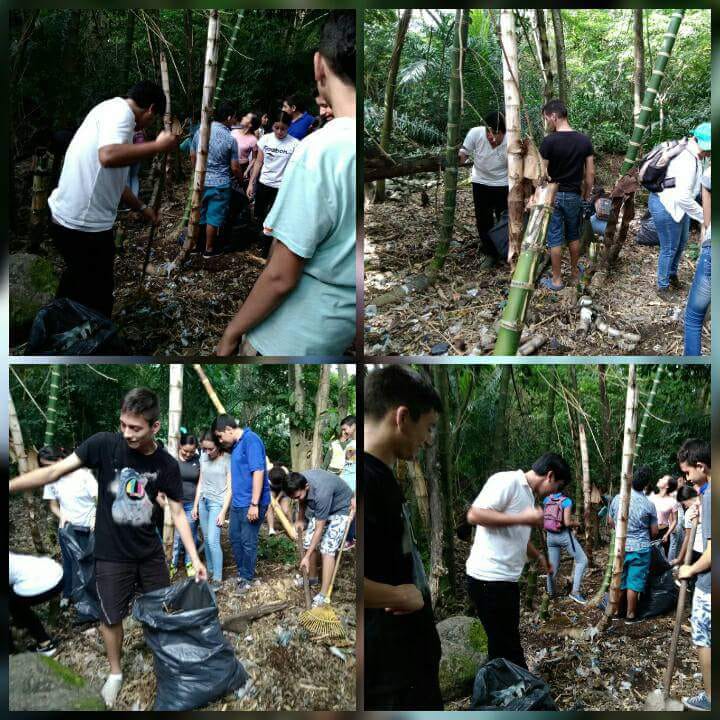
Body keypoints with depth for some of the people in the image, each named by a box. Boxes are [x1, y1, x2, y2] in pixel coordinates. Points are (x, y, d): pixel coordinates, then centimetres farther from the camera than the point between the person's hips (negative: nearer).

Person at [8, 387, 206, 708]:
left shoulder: (167, 465, -11)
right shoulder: (104, 444, -19)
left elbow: (178, 513, -4)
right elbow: (55, 471, -18)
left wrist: (195, 558, -8)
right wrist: (10, 486, -25)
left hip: (151, 552, 2)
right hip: (111, 554, -1)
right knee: (111, 617, 11)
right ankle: (115, 672, 36)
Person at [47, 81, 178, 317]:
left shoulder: (111, 111, 19)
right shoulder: (120, 111, -12)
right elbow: (109, 156, -34)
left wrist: (142, 208, 36)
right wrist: (158, 146, -23)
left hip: (68, 218, 10)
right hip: (85, 225, -10)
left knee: (77, 286, 26)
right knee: (97, 294, 5)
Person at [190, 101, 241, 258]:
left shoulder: (200, 132, -2)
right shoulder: (230, 139, -14)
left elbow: (192, 157, 9)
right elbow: (235, 168, -9)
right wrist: (240, 178, 12)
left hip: (200, 181, 5)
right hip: (219, 184, -4)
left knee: (198, 214, 16)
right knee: (213, 218, 6)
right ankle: (209, 249, 16)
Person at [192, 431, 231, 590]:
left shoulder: (227, 460, -11)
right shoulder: (203, 458, 6)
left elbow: (230, 488, -10)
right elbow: (200, 483, 13)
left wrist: (223, 512, -14)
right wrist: (195, 505, 11)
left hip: (217, 503, -6)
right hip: (203, 501, 6)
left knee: (213, 540, -12)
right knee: (206, 539, 8)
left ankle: (217, 578, -5)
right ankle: (209, 570, 21)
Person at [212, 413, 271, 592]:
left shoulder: (250, 440, -16)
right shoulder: (235, 445, 14)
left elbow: (258, 472, -22)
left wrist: (254, 504, -24)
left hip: (251, 504, -9)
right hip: (237, 502, 9)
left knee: (248, 542, 1)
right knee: (235, 538, 16)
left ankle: (247, 578, 15)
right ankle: (242, 572, 31)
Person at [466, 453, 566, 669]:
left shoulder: (528, 494, 17)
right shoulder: (507, 481, -13)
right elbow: (474, 515, -23)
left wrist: (539, 557, 27)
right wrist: (523, 518, -22)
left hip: (507, 579, 10)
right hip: (489, 578, -10)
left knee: (508, 641, 17)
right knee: (504, 645, -2)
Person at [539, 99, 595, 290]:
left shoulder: (549, 141, -15)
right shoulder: (584, 140, -1)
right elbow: (590, 172, 2)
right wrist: (586, 195, 13)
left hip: (553, 195, -4)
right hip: (575, 196, 4)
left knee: (555, 239, 3)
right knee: (574, 235, 19)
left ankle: (556, 280, 10)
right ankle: (575, 273, 31)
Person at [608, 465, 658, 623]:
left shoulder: (617, 499, -6)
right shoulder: (648, 505, -14)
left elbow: (610, 521, 10)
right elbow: (654, 532, -4)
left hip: (621, 546, 3)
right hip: (640, 549, -3)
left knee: (619, 580, 15)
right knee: (634, 583, 6)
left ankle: (617, 610, 25)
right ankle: (630, 615, 14)